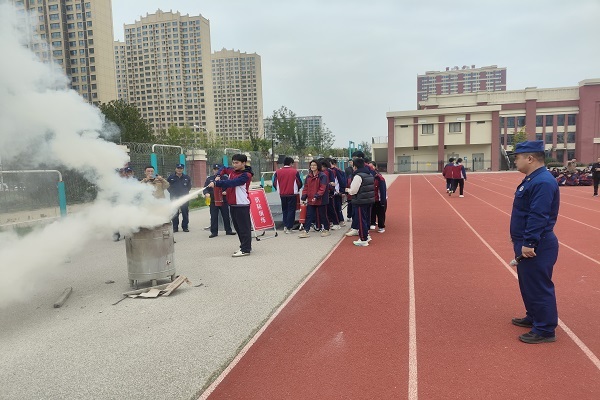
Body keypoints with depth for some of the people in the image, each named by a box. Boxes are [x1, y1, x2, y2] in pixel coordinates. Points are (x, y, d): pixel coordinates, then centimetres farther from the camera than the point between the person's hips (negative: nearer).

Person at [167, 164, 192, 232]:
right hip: (174, 198, -1)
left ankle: (185, 227, 9)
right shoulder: (171, 177, 2)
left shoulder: (187, 177, 6)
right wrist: (172, 192, 5)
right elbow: (167, 186, 11)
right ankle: (175, 227, 9)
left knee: (185, 213, 1)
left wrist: (185, 192, 10)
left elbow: (189, 186, 19)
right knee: (175, 213, 2)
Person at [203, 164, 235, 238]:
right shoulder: (209, 179, 10)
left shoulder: (224, 177, 7)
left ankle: (228, 230, 18)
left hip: (223, 200, 0)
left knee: (226, 216, 6)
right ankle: (214, 232, 8)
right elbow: (205, 188, 5)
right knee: (213, 217, 1)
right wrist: (206, 193, -17)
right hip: (213, 201, 1)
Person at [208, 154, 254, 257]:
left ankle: (245, 249, -3)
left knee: (244, 227, -6)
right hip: (232, 204, 9)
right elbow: (223, 169, 31)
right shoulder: (232, 171, 11)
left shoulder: (246, 175, -13)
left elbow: (231, 182, -24)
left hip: (242, 204, -9)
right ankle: (245, 246, 24)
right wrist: (218, 176, 10)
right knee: (238, 227, 14)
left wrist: (216, 183, -26)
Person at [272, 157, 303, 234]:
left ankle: (285, 226, 15)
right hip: (292, 194, -3)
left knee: (284, 210, 17)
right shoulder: (295, 172, -8)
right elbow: (299, 183, -4)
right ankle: (289, 228, 1)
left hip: (282, 195, 3)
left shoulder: (278, 172, -2)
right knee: (291, 210, 4)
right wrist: (297, 190, 16)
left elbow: (275, 184, 2)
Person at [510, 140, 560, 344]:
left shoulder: (543, 182, -21)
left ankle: (545, 330, 11)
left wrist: (529, 243, -25)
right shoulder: (532, 179, 12)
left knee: (539, 287, 0)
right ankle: (534, 317, 36)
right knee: (528, 284, 21)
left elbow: (538, 218, -26)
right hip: (526, 244, 11)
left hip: (536, 248, -11)